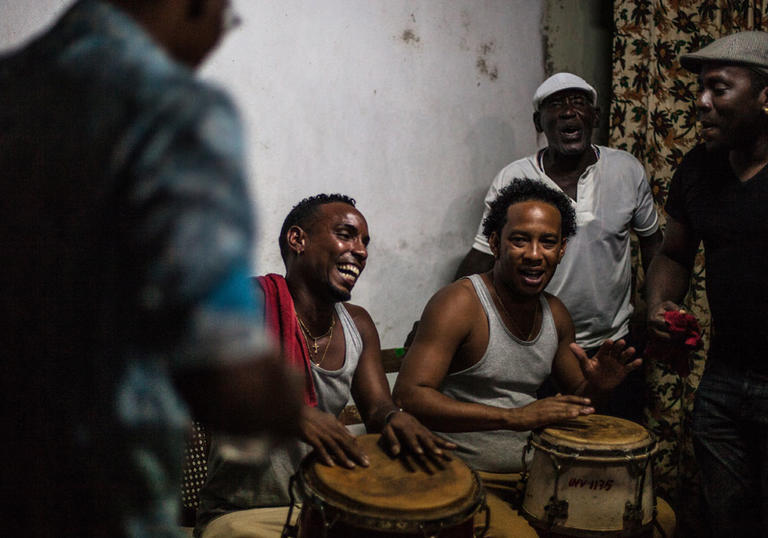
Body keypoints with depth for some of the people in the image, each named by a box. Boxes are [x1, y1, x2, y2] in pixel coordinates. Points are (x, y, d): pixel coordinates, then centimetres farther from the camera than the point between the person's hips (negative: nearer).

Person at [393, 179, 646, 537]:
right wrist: (514, 416, -33)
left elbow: (573, 401, 17)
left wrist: (597, 387, -8)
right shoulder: (459, 303, -17)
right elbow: (408, 397, -27)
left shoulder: (555, 314, 6)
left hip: (533, 471, 7)